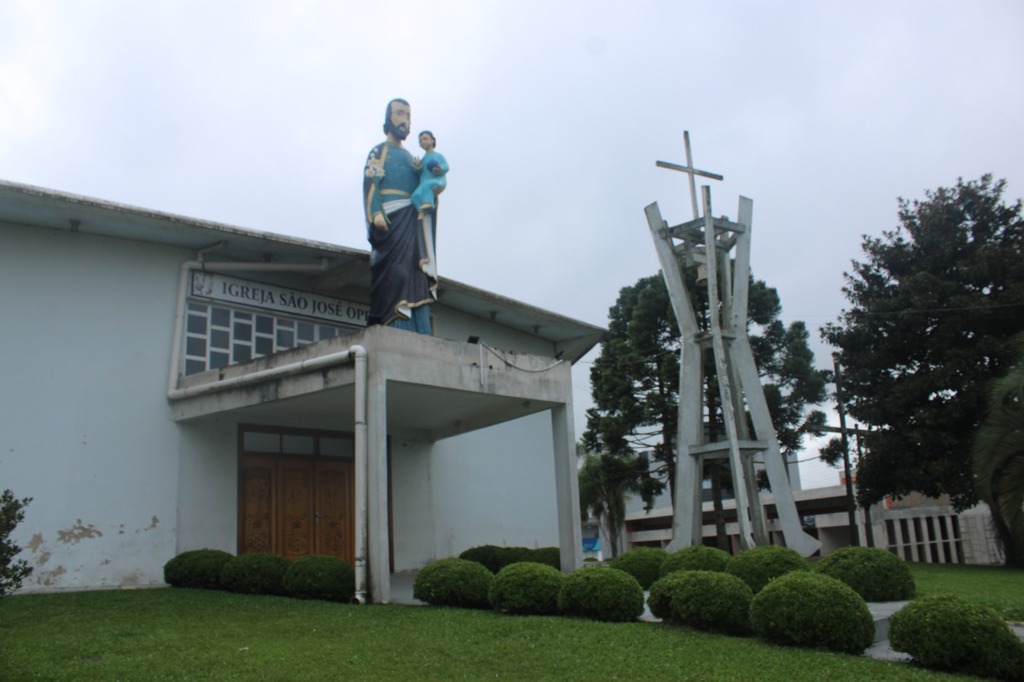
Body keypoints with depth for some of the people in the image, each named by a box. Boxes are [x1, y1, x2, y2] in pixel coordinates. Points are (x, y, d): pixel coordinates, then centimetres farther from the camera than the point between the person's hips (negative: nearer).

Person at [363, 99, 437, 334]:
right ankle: (398, 327, -24)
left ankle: (420, 330, -13)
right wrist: (375, 213, -18)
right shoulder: (380, 151, 12)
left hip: (414, 220, 6)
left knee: (417, 270, -7)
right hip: (390, 218, -6)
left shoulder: (409, 157, 31)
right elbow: (370, 183, -2)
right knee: (395, 269, -17)